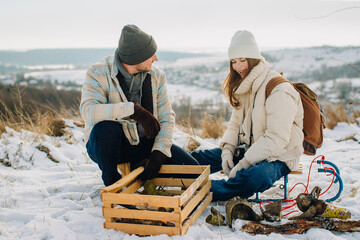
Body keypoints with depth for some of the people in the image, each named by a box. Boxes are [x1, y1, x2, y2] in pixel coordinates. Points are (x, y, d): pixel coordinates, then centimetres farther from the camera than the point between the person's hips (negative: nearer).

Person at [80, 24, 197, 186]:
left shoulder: (157, 76, -2)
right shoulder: (98, 73, -16)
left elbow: (167, 118, -5)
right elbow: (88, 110, -33)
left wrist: (158, 154, -19)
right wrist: (133, 110, -41)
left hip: (144, 143, 3)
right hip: (107, 144, -3)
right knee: (105, 127, -39)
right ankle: (112, 183, -11)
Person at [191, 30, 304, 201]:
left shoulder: (279, 90, -19)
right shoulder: (244, 86, 8)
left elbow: (277, 139, -24)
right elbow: (235, 123, 13)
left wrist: (244, 163, -25)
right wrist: (227, 150, -6)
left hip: (277, 157, -8)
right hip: (249, 148, 8)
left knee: (253, 177, -40)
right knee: (197, 159, -2)